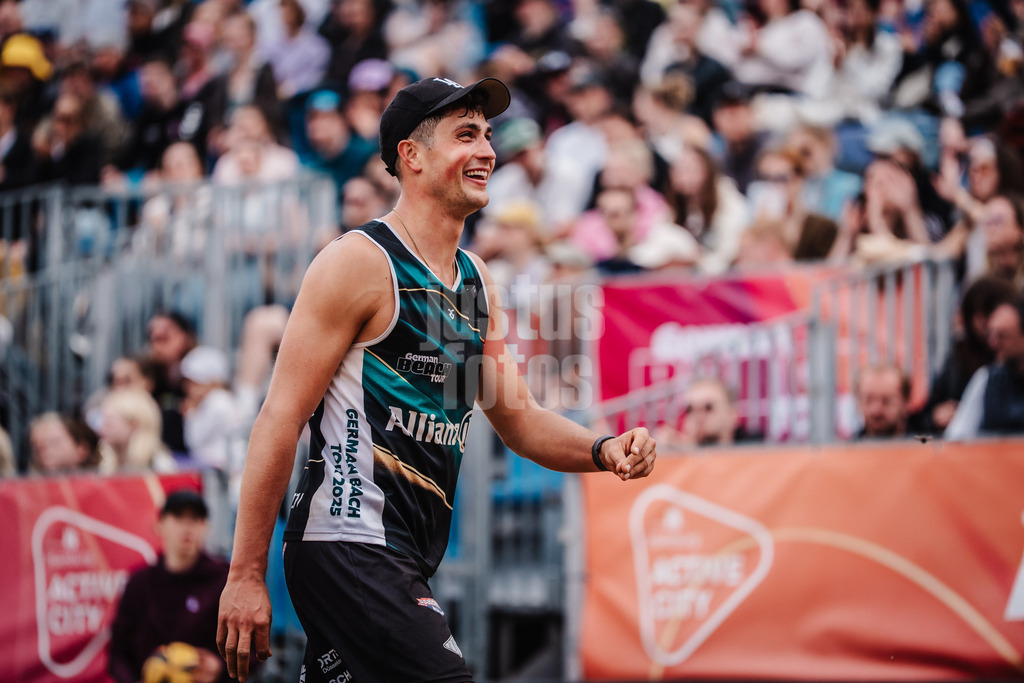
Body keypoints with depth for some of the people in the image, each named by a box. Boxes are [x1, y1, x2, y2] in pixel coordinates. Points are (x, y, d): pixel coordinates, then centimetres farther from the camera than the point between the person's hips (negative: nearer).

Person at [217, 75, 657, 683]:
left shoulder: (478, 281, 16)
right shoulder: (360, 262, -9)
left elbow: (518, 417, 21)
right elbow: (281, 419, -12)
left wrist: (602, 450, -1)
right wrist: (246, 576, -16)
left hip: (407, 558, 9)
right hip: (350, 547, -9)